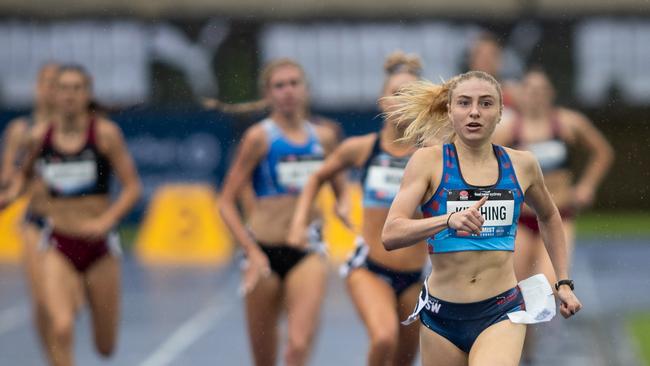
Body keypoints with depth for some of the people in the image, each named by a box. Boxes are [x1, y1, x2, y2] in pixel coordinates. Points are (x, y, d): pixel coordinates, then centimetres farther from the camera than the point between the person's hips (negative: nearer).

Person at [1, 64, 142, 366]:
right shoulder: (39, 136, 0)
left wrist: (105, 221, -20)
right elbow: (25, 174, 19)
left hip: (98, 246, 0)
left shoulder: (105, 133, -7)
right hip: (59, 248, 0)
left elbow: (132, 186, -7)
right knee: (61, 329, -23)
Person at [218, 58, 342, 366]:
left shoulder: (323, 138, 5)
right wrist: (253, 252, -16)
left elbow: (341, 193, 20)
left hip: (306, 252, 2)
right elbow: (226, 202, -6)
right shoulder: (259, 137, -6)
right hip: (266, 251, -1)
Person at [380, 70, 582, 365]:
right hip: (441, 316, 0)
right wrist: (449, 220, -29)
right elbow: (390, 235, -15)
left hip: (502, 313, 0)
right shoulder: (428, 161, -3)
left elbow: (548, 218, 27)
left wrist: (564, 282, 23)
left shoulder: (521, 165, 5)